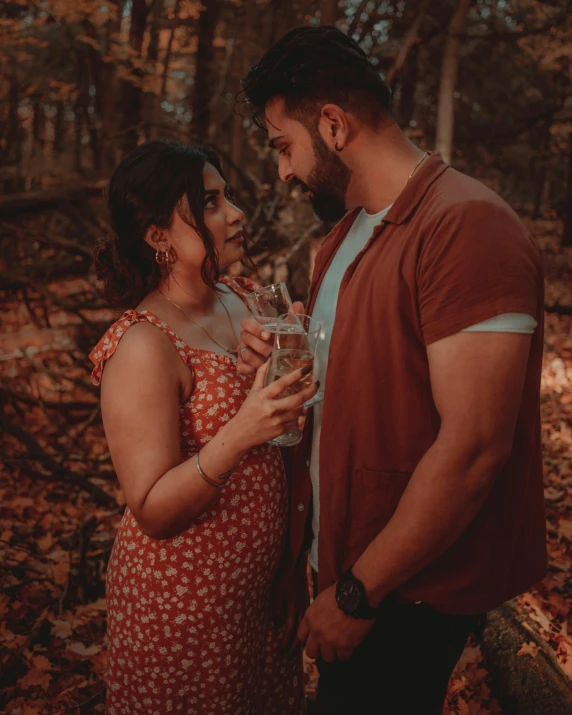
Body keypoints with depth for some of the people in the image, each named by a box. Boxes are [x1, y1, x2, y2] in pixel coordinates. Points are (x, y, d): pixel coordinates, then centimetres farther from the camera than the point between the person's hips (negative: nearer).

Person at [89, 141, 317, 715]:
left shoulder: (241, 299, -1)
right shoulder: (144, 347, -24)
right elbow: (151, 511, -24)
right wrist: (238, 436, -37)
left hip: (260, 580, 7)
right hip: (183, 598, -7)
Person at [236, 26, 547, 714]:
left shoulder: (466, 225, -22)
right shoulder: (347, 231, 10)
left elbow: (473, 447, -26)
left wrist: (359, 594, -19)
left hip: (413, 590, -8)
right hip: (339, 559, 8)